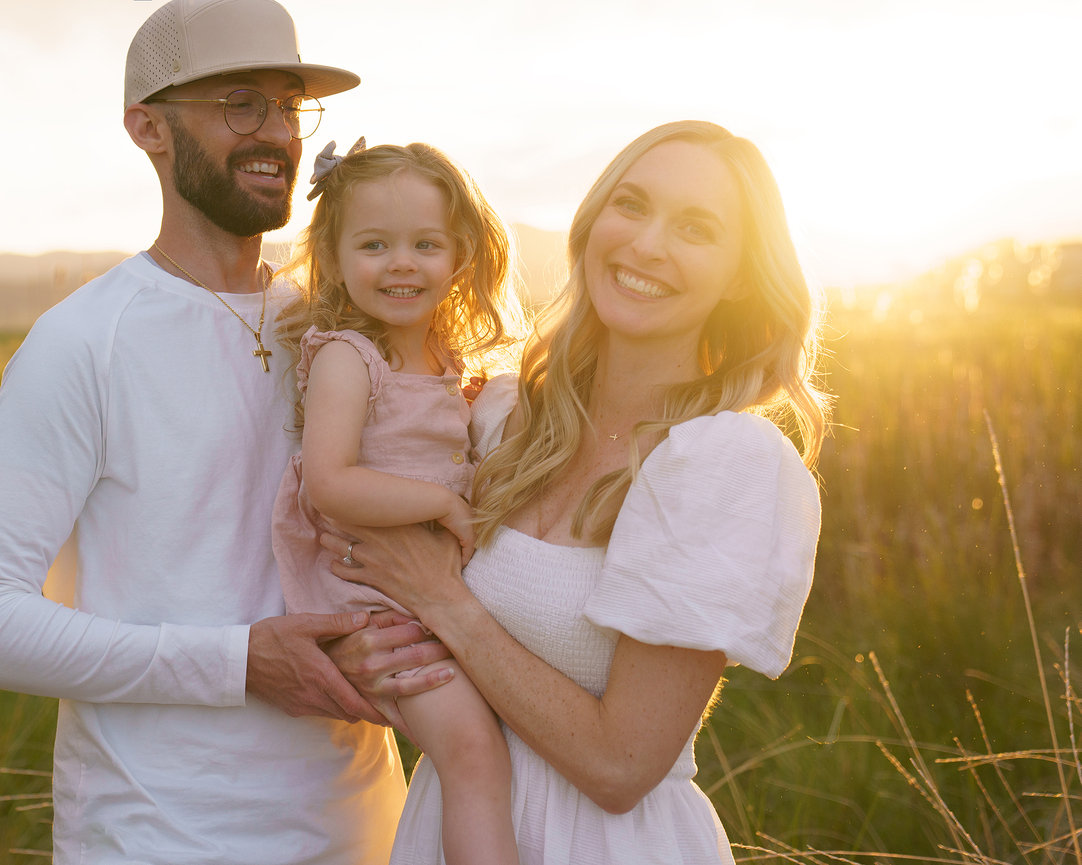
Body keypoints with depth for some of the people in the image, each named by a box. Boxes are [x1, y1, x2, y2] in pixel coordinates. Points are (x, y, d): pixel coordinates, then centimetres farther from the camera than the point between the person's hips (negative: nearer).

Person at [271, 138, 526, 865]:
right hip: (374, 593, -8)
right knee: (471, 742, -23)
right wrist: (443, 501, -20)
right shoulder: (346, 356, -13)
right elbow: (330, 483, -25)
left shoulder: (448, 357, 10)